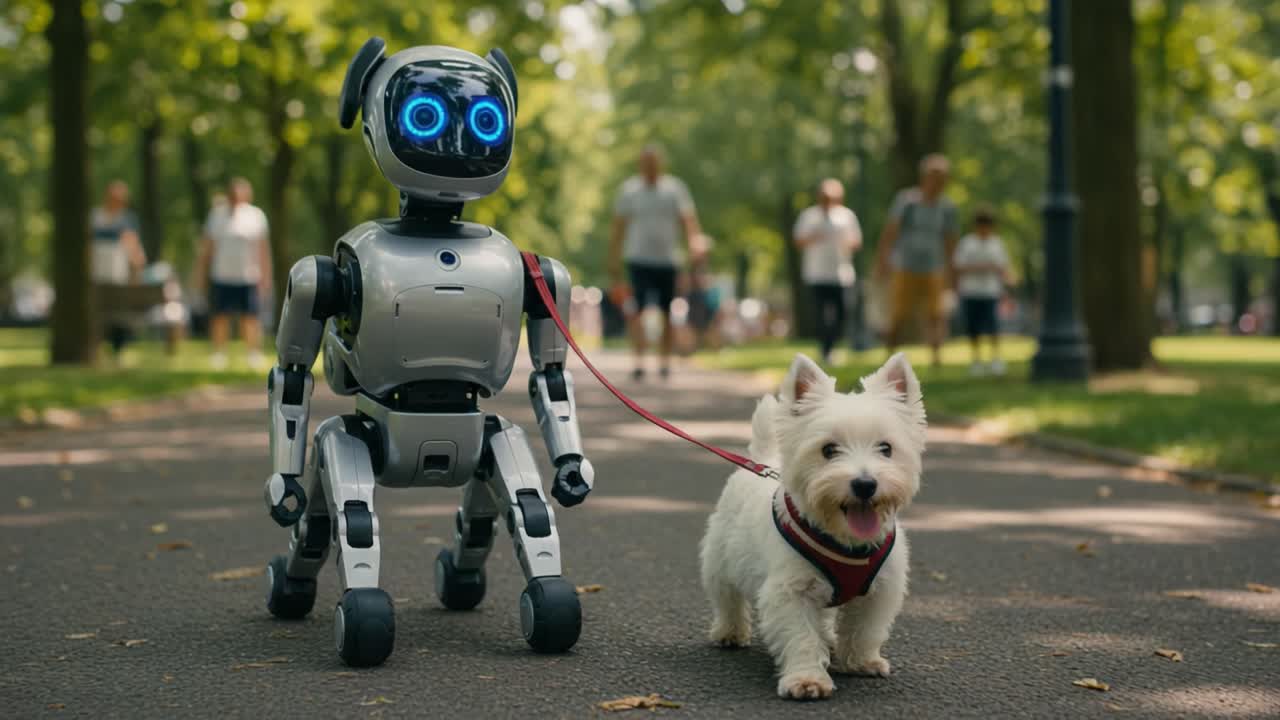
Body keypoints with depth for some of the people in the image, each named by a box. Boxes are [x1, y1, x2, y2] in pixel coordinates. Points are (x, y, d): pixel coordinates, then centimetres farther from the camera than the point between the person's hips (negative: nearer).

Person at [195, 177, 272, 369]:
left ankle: (255, 354, -1)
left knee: (250, 317, -5)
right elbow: (206, 245, 10)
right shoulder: (217, 214, 8)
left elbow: (264, 248, 2)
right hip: (221, 277, 2)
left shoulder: (256, 216, 2)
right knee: (220, 316, 3)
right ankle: (219, 355, 12)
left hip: (247, 278, -2)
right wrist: (200, 272, 7)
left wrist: (265, 275, -1)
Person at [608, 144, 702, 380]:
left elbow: (689, 220, -4)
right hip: (638, 260, -1)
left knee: (668, 313, 7)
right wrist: (614, 261, 6)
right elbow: (618, 227, 8)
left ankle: (665, 361, 21)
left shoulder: (675, 188, 4)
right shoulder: (629, 190, 5)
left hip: (668, 260, 1)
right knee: (636, 309, -16)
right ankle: (638, 361, -20)